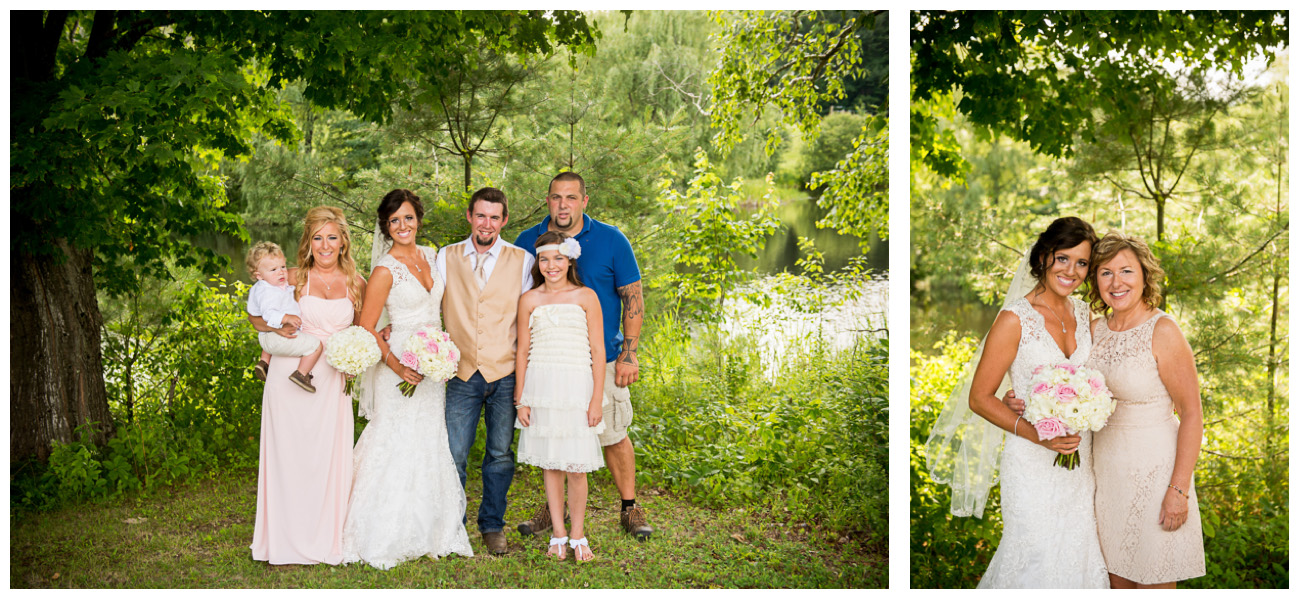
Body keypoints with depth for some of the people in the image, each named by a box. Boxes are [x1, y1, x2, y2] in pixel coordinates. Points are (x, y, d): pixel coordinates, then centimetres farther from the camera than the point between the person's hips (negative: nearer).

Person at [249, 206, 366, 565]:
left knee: (327, 460, 4)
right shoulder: (295, 279, 1)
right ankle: (287, 543, 15)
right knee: (289, 457, 3)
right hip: (290, 378, -2)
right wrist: (275, 327, -10)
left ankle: (324, 539, 17)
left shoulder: (356, 284, 7)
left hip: (330, 383, 2)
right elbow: (256, 316, 11)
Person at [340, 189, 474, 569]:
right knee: (400, 448, -4)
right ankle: (388, 540, 6)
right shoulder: (385, 270, -10)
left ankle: (426, 534, 18)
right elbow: (365, 329, -11)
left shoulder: (431, 256, 9)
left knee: (430, 448, 9)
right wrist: (397, 365, -21)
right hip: (400, 368, -6)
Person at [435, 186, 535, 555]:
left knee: (500, 455, 7)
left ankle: (492, 526, 23)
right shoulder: (446, 258, 6)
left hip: (506, 374, 0)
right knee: (453, 455, -1)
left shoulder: (521, 261, 3)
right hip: (463, 373, 0)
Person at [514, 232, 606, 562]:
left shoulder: (586, 297, 2)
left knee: (576, 467, -2)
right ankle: (558, 534, 18)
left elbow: (597, 350, 2)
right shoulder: (529, 300, 6)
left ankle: (578, 533, 15)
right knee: (550, 464, 8)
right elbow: (522, 351, 9)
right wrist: (521, 399, 5)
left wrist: (597, 398, -3)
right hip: (540, 386, 2)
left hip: (576, 386, -2)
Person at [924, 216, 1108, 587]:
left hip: (1081, 462, 6)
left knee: (1077, 556, 13)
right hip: (1034, 465, -6)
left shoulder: (1084, 314, 6)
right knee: (1037, 560, 1)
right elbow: (980, 397, -12)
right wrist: (1039, 434, -21)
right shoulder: (1015, 320, -13)